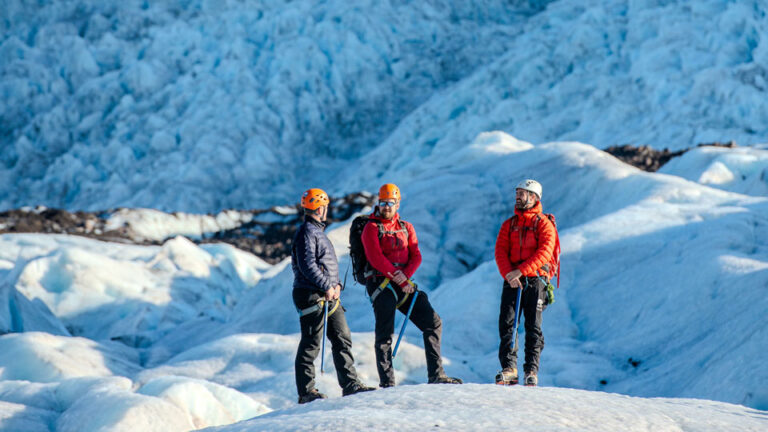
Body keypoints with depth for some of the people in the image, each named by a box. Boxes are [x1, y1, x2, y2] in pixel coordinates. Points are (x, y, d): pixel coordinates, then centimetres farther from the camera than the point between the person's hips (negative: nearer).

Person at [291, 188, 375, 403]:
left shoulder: (318, 231, 19)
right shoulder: (306, 232, -12)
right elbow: (307, 267, -21)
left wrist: (336, 284, 7)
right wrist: (327, 287, -20)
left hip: (329, 296, 10)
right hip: (311, 296, -10)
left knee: (342, 339, 6)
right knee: (311, 345, -4)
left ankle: (350, 383, 7)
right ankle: (306, 391, 1)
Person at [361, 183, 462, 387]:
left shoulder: (406, 227, 15)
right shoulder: (372, 228, -1)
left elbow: (416, 256, 6)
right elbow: (376, 258, -13)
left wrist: (405, 275, -13)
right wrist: (398, 277, -17)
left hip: (404, 284, 6)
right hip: (382, 284, -6)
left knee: (433, 322, 1)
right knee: (385, 334, -7)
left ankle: (436, 375, 4)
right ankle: (386, 382, -5)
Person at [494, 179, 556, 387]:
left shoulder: (543, 223, 2)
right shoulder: (508, 225, 16)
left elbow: (544, 253, -11)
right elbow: (500, 252, 4)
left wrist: (521, 270, -21)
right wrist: (509, 273, -15)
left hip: (534, 280, -3)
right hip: (512, 281, 3)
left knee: (533, 327, -3)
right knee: (507, 323, -8)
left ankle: (531, 370, 0)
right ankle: (509, 368, -10)